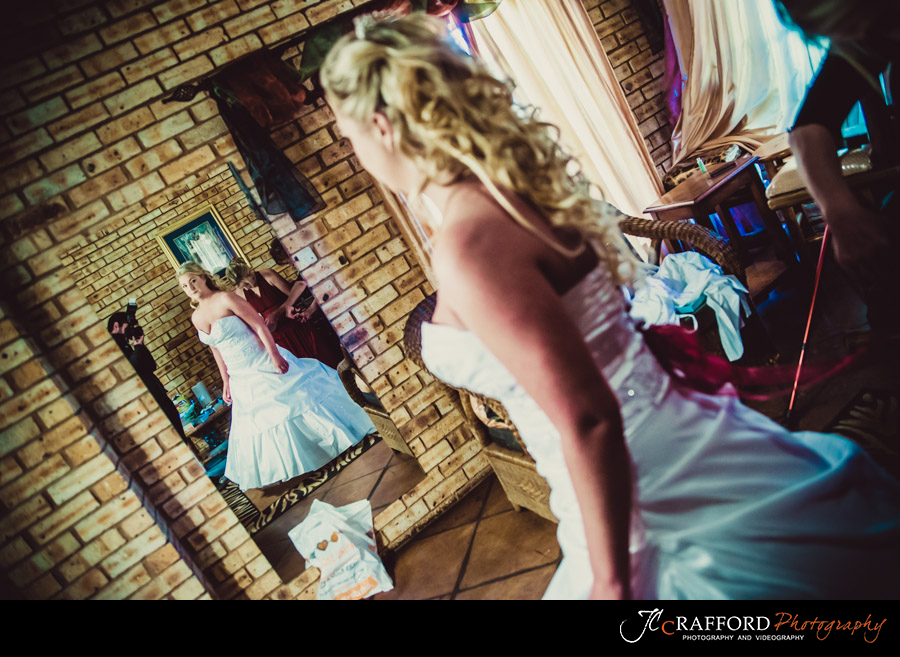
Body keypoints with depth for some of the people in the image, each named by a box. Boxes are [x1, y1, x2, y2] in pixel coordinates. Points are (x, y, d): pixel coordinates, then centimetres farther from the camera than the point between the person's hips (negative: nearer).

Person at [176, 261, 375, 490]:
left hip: (264, 364, -6)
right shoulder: (196, 318, 6)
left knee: (291, 399, 0)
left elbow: (259, 325, -17)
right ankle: (284, 468, 28)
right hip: (241, 378, 7)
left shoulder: (226, 299, -13)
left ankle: (335, 437, 17)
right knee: (258, 419, 12)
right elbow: (216, 349, 13)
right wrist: (225, 380, 13)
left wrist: (274, 355, -23)